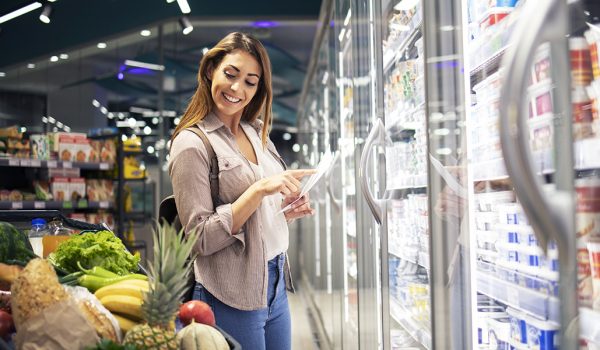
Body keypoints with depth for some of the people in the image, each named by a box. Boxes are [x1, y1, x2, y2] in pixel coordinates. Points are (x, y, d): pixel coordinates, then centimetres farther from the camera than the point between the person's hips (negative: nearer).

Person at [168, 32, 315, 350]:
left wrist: (285, 211, -1)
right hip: (231, 297, -7)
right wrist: (259, 190, -24)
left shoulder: (257, 134, 8)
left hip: (275, 285, 7)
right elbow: (200, 238, -17)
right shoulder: (191, 144, -13)